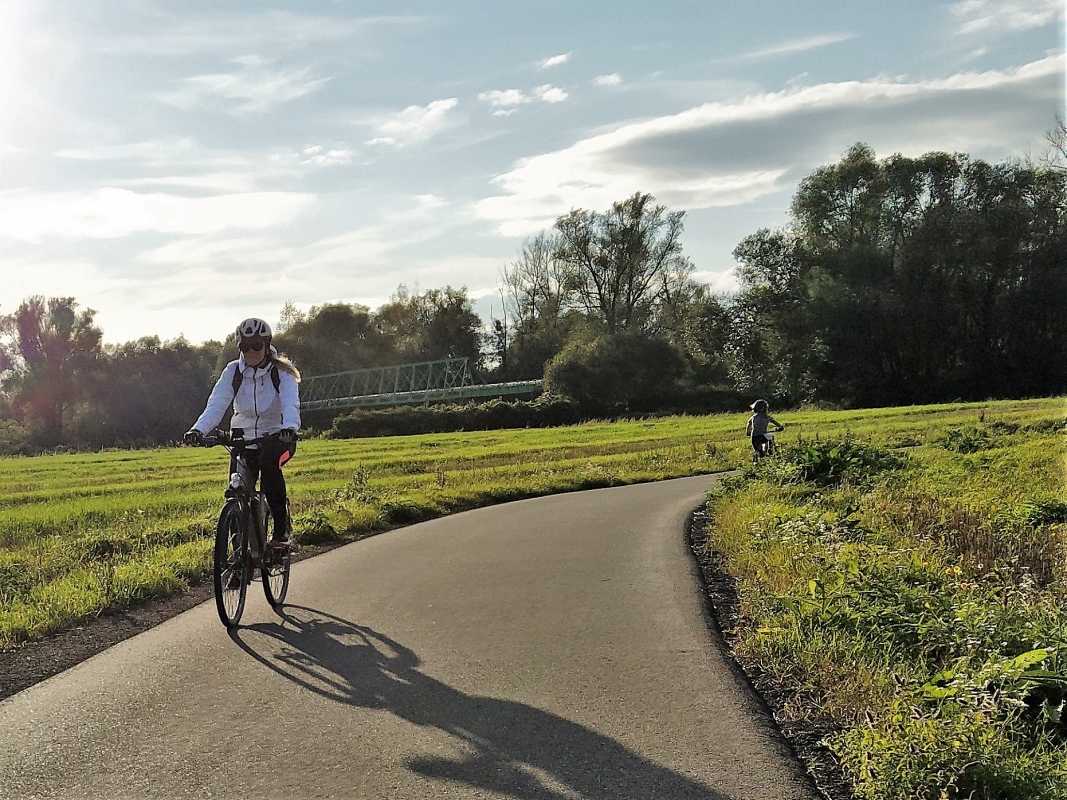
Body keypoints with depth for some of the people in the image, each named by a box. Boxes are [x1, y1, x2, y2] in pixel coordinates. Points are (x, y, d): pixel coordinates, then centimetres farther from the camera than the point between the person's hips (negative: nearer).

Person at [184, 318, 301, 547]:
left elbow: (291, 404, -27)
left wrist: (289, 427, -50)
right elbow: (216, 404, -16)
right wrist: (198, 429, -36)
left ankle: (282, 527, -23)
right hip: (244, 438, 3)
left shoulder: (281, 372, -11)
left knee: (269, 462, -36)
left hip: (276, 436, -3)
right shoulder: (233, 371, -4)